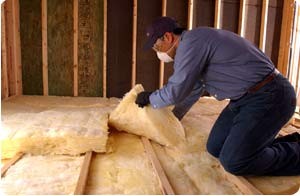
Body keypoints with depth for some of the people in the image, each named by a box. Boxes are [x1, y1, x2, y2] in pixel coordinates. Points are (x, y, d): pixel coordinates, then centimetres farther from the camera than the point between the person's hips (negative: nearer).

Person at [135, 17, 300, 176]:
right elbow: (193, 88, 28)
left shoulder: (190, 42, -16)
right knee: (215, 148, 5)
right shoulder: (196, 43, 16)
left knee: (233, 162, -17)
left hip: (268, 96, -10)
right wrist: (173, 118, 37)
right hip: (247, 97, 10)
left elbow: (176, 91, -16)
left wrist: (149, 98, 5)